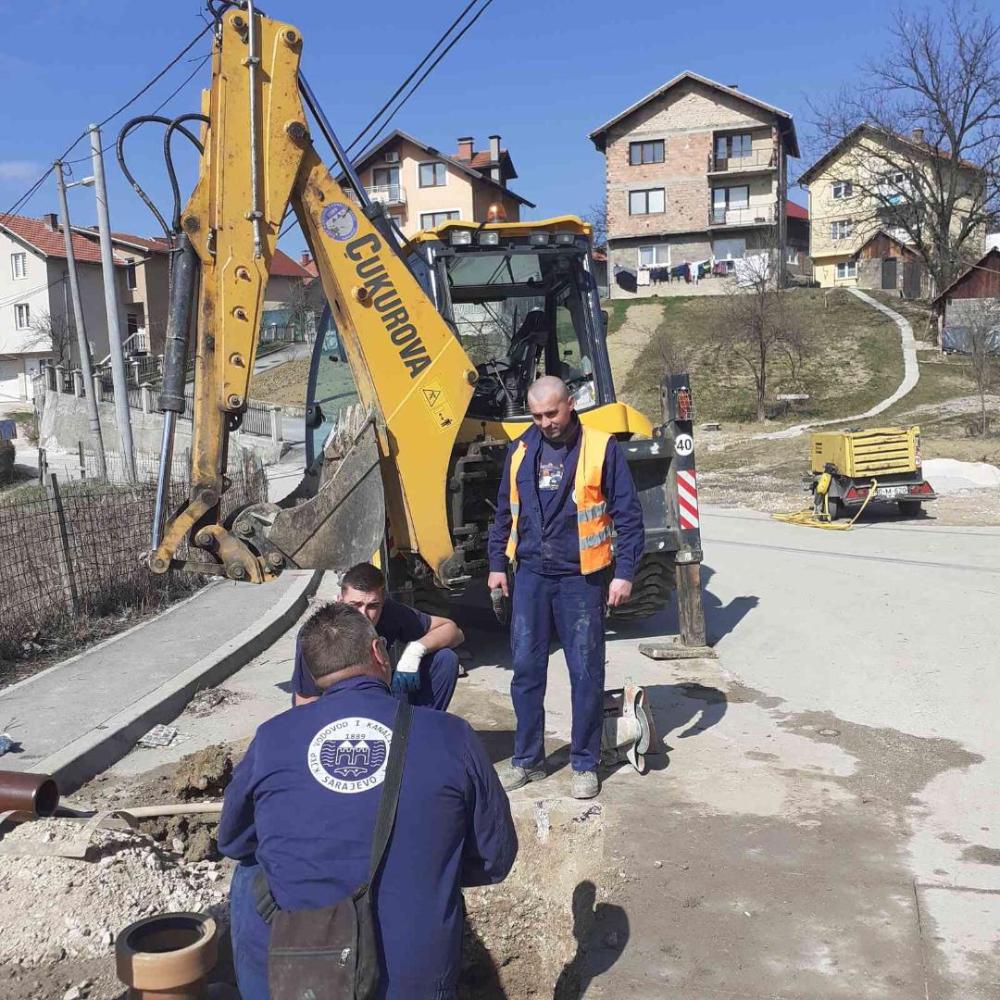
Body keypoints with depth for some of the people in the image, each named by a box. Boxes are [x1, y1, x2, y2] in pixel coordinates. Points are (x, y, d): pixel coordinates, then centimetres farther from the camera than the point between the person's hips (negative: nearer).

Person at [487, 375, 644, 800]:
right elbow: (505, 513, 17)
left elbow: (628, 514, -6)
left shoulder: (601, 448, -7)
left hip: (581, 577, -4)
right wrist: (497, 564, 15)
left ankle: (585, 764, 17)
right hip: (531, 575, 4)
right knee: (526, 669, 8)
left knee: (586, 673, 3)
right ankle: (527, 759, 22)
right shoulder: (521, 451, 7)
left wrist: (624, 572, -9)